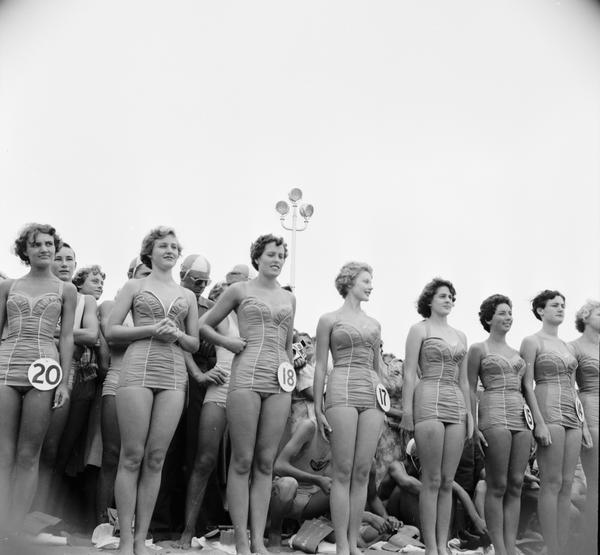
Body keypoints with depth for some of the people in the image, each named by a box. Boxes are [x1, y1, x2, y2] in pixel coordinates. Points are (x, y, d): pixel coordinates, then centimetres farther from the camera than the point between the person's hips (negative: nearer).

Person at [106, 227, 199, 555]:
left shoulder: (187, 296, 20)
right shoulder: (134, 286, 13)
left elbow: (195, 343, 21)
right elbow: (111, 331, 5)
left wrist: (178, 335, -1)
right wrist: (151, 330, -7)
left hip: (174, 375, 3)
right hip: (138, 368, -2)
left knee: (155, 459, -1)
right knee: (132, 456, -5)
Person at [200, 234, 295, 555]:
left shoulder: (289, 298, 18)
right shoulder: (239, 290, 7)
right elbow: (205, 326, 11)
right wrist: (227, 342, -4)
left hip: (278, 383, 4)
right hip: (247, 375, -4)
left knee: (265, 463, 3)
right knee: (242, 461, -3)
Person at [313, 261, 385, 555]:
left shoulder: (374, 324, 20)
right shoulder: (329, 320, 6)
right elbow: (321, 366, 3)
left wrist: (384, 402, 15)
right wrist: (318, 408, -4)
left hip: (372, 396, 5)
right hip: (342, 391, -4)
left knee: (362, 472, 2)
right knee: (343, 472, -6)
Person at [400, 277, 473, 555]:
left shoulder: (460, 336, 19)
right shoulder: (419, 329, 4)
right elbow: (409, 373, -3)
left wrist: (469, 413, 14)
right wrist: (407, 410, -11)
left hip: (456, 407, 5)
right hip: (429, 402, -5)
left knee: (447, 482, 5)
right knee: (432, 480, -5)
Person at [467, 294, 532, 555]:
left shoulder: (517, 352, 20)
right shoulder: (478, 349, 4)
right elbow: (470, 389, 1)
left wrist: (533, 423, 13)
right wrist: (473, 424, -8)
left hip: (521, 417, 6)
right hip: (494, 415, -5)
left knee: (515, 485, 2)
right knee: (498, 486, -5)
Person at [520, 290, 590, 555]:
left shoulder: (566, 345, 19)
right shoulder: (532, 341, -1)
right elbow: (527, 385, -8)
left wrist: (584, 424, 15)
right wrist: (539, 422, -16)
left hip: (572, 414, 7)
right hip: (548, 411, -7)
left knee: (566, 484, 4)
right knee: (552, 483, -7)